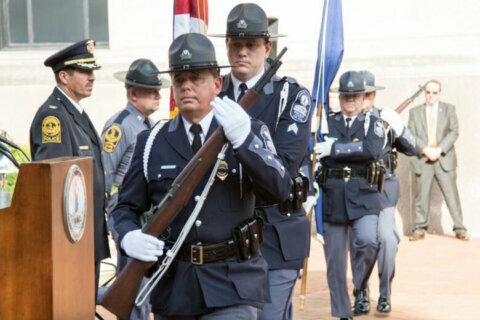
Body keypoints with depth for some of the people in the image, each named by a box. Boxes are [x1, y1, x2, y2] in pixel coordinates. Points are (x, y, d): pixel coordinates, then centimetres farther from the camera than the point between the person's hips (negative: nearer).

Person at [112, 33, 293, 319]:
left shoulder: (250, 132, 2)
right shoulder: (152, 142, 7)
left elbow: (281, 190, -12)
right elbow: (126, 207, 11)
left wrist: (243, 138, -25)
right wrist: (128, 237, -12)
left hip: (233, 287, -3)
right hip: (172, 286, 3)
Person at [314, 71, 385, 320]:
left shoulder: (374, 123, 8)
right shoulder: (327, 123, 12)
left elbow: (372, 149, -12)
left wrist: (334, 148, -13)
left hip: (363, 198, -1)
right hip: (332, 199, 2)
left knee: (367, 241, -25)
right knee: (335, 261, 3)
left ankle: (361, 290, -1)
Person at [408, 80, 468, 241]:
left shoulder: (449, 109, 9)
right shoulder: (415, 112, 10)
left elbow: (453, 132, 0)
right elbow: (411, 135, 2)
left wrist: (439, 149, -12)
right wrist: (425, 149, -13)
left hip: (444, 159, -1)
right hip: (423, 159, 1)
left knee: (451, 193, -3)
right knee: (422, 195, 1)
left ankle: (459, 229, 3)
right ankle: (420, 229, 10)